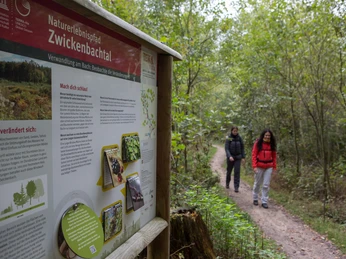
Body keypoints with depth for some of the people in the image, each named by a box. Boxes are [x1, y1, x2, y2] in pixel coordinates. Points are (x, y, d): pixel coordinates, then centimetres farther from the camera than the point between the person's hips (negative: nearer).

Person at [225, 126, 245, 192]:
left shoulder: (239, 138, -1)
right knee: (229, 171, 14)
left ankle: (236, 187, -1)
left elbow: (242, 148, 5)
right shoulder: (228, 138, -8)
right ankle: (227, 183, 37)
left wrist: (243, 157, 0)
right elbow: (226, 148, -13)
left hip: (238, 157, 1)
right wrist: (229, 156, -27)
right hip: (230, 157, -1)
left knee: (237, 172, -5)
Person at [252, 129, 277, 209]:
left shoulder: (272, 144, 3)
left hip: (269, 167, 2)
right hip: (259, 166, -2)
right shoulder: (258, 143, -7)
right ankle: (255, 198, 30)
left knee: (266, 185, 3)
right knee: (257, 183, 12)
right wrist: (254, 166, -14)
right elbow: (254, 155, -8)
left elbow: (274, 156, 7)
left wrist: (274, 167, 3)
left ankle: (264, 201, 12)